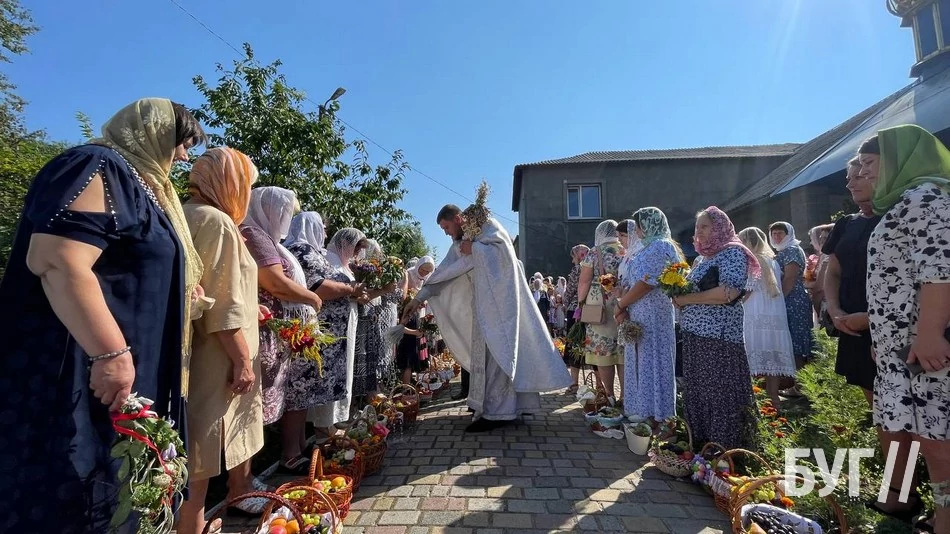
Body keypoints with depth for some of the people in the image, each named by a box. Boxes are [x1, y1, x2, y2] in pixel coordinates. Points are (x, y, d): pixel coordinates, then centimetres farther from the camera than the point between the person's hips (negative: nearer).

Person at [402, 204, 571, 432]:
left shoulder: (488, 226, -3)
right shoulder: (459, 244, 16)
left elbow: (505, 252, -19)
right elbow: (443, 272, 13)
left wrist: (474, 248, -12)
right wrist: (419, 297, 7)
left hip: (499, 301, -7)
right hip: (483, 305, 8)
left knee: (497, 351, -9)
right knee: (485, 351, 6)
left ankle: (496, 411, -5)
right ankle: (491, 404, 14)